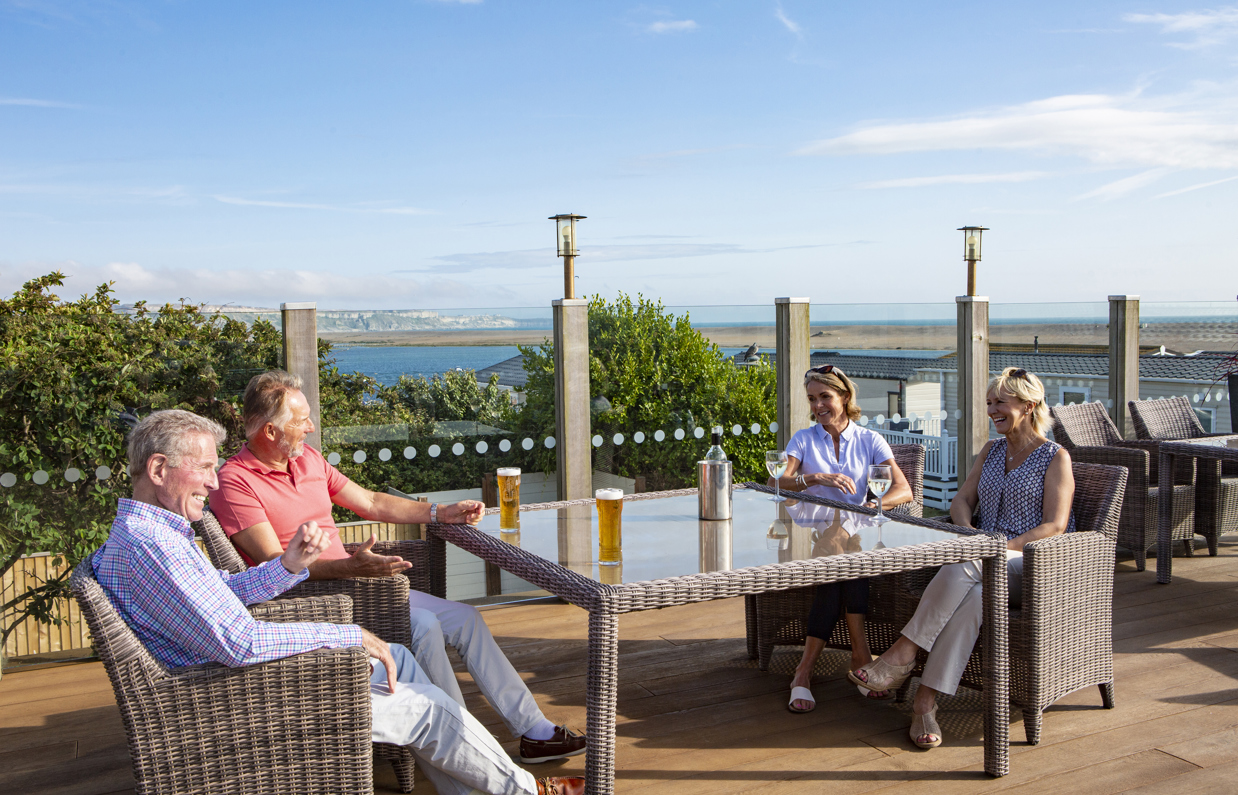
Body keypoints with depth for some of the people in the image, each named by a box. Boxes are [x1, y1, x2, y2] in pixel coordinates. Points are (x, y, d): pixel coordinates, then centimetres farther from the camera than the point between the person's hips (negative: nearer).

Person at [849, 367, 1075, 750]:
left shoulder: (1056, 457, 2)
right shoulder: (990, 450, 21)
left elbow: (1055, 526, -8)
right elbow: (961, 502, 14)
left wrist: (1006, 546, -21)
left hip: (1036, 568, -4)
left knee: (963, 566, -36)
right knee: (971, 597, -33)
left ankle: (903, 653, -33)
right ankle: (926, 703, -38)